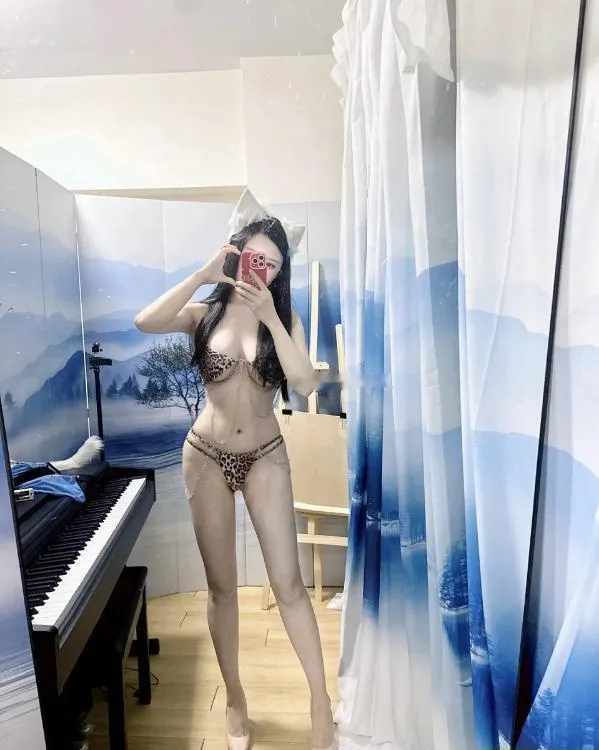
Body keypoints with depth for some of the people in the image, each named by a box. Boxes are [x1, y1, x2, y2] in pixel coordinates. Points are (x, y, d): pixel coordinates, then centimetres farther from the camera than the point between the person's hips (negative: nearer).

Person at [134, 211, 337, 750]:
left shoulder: (285, 318, -2)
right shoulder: (205, 313, -2)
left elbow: (304, 384, -18)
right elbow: (146, 322, -22)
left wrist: (268, 314, -23)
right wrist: (203, 274, -23)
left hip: (266, 458, 0)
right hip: (207, 458, 1)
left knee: (289, 584, 3)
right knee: (222, 586, 13)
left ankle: (320, 702, 23)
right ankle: (235, 698, 34)